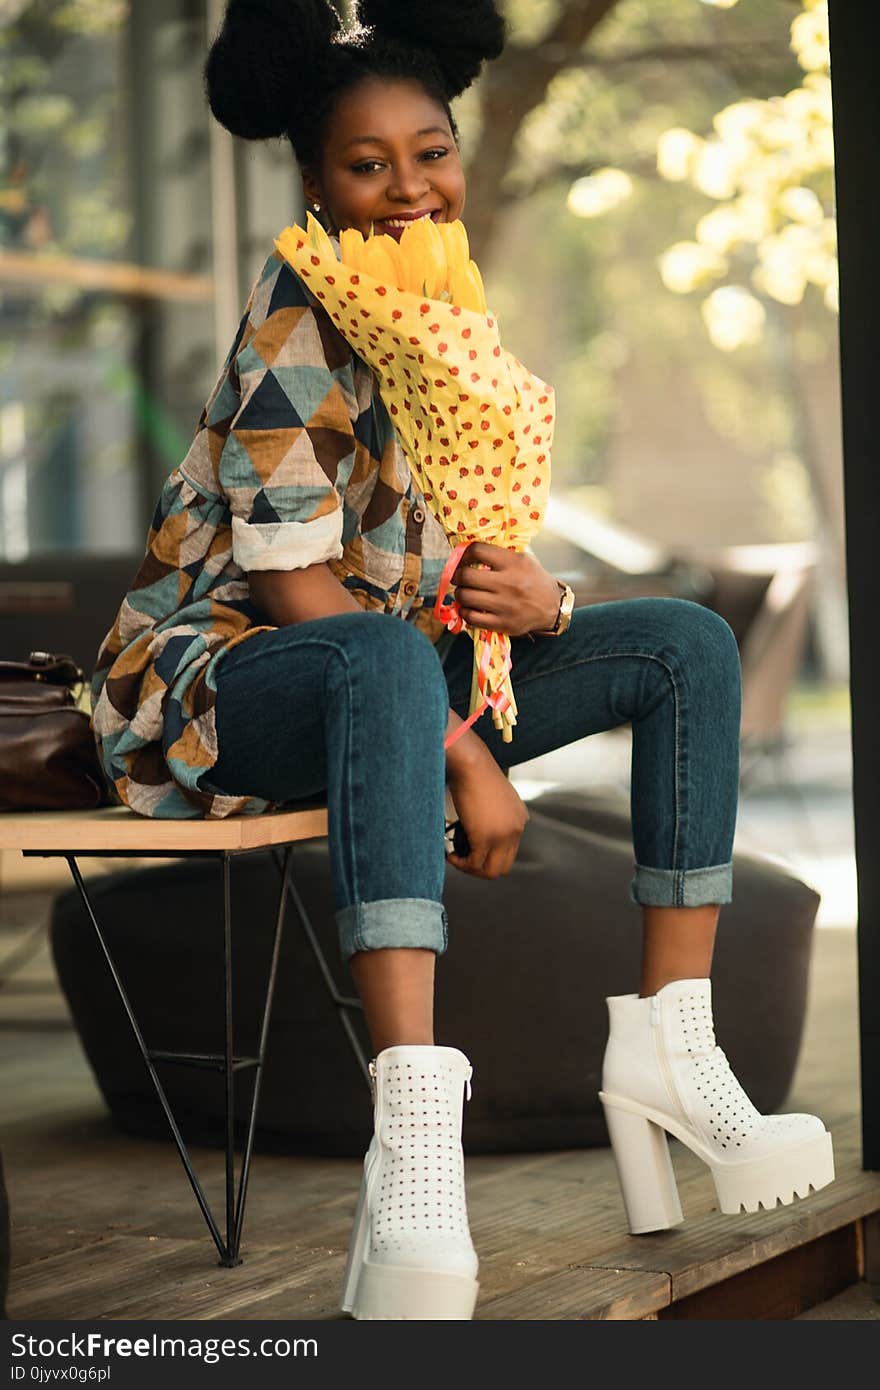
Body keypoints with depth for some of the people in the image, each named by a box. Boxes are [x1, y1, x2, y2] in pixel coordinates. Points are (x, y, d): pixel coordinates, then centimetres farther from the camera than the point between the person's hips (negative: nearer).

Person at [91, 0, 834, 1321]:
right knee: (388, 659, -42)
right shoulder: (300, 314, -13)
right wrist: (469, 754, -22)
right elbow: (300, 587, -19)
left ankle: (668, 1041, -10)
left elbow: (477, 545, 11)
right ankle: (414, 1126, -56)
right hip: (222, 671, -8)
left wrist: (534, 600, -14)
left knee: (689, 642, -2)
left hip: (394, 671, 8)